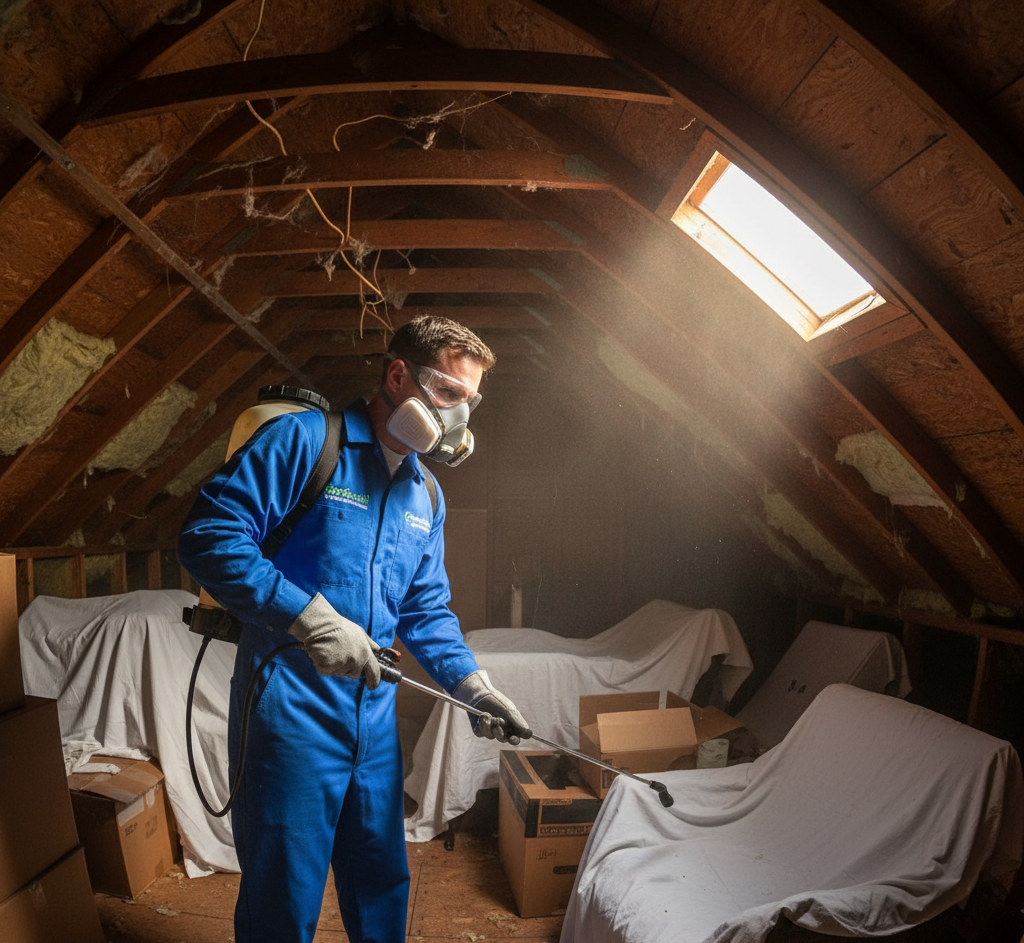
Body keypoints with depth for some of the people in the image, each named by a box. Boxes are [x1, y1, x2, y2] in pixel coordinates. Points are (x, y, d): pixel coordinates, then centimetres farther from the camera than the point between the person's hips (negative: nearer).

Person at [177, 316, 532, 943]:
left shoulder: (427, 495, 10)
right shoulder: (303, 439, -11)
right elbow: (208, 535, -19)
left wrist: (472, 685, 2)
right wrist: (310, 617, -25)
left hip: (374, 712, 7)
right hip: (292, 707, -6)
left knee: (383, 887, 21)